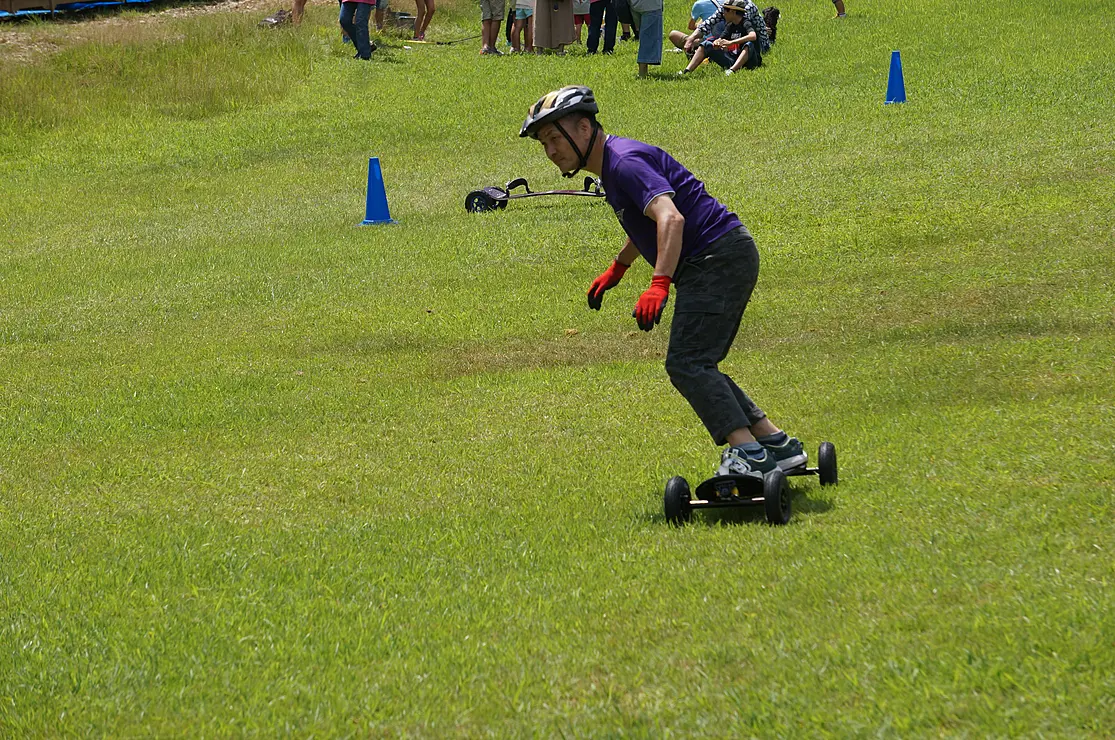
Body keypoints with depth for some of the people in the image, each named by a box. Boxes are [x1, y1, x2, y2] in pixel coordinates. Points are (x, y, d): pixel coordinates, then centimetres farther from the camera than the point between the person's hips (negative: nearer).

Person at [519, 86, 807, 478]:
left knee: (687, 363, -18)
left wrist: (660, 283, -43)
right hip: (710, 265, 11)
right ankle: (777, 444, 13)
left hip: (720, 258, -11)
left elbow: (671, 218, -32)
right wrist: (617, 268, 45)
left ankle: (746, 452, -25)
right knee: (696, 366, 13)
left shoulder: (625, 162, -17)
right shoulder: (613, 165, 16)